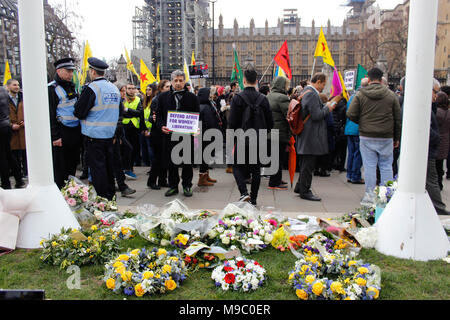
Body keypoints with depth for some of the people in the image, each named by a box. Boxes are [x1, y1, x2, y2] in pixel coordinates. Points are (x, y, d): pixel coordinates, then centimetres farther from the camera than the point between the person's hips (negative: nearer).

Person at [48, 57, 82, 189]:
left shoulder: (72, 87, 15)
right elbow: (50, 114, -13)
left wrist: (81, 131, 16)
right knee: (60, 168, -1)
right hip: (61, 134, -7)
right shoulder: (52, 88, -7)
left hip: (75, 132, 7)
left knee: (73, 164, 15)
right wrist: (55, 136, -18)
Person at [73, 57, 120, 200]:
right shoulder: (114, 88, 8)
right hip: (110, 134, 7)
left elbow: (79, 112, -13)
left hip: (94, 135, -7)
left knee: (97, 167, 0)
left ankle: (102, 198, 5)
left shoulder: (91, 88, -14)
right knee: (108, 164, 15)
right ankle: (111, 195, 25)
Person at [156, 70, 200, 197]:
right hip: (169, 135, 1)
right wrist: (161, 126, -8)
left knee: (188, 163, 4)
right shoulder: (163, 97, 10)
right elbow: (158, 115, 10)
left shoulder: (192, 97, 7)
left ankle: (187, 186, 18)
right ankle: (173, 186, 20)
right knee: (171, 162, 8)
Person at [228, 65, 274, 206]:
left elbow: (232, 122, -10)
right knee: (256, 170, 11)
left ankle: (244, 192, -9)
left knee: (237, 167, 11)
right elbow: (270, 123, 3)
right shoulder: (263, 99, -1)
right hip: (259, 141, 3)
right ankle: (253, 199, 16)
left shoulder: (237, 98, -10)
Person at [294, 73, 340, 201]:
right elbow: (317, 115, -24)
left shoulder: (306, 91, 15)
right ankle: (304, 191, 6)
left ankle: (300, 187, 29)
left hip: (306, 136, 11)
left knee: (305, 163, 19)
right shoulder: (312, 94, -18)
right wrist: (329, 107, -8)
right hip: (311, 136, -11)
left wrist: (329, 103, 13)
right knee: (308, 164, -2)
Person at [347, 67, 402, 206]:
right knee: (386, 166, 10)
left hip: (367, 137, -1)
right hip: (386, 137, 1)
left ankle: (370, 196, 8)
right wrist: (396, 138, 15)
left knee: (369, 166, 4)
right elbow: (398, 119, 6)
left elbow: (351, 115, -5)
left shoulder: (360, 94, -3)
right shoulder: (391, 95, 2)